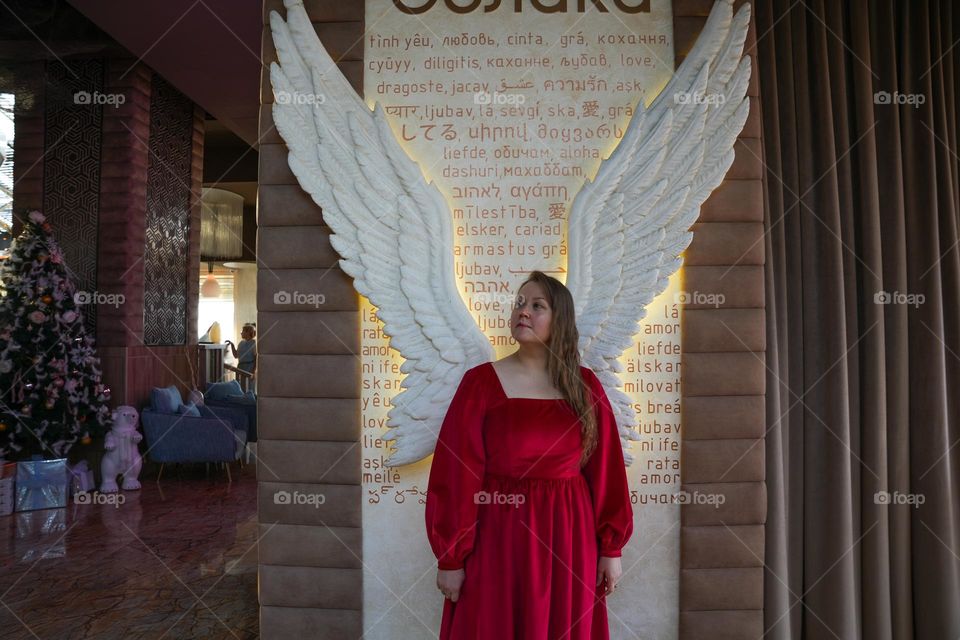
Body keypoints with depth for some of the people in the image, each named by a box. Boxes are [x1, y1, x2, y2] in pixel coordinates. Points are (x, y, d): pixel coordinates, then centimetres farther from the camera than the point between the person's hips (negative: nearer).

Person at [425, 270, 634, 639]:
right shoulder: (480, 382, -8)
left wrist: (611, 547, 2)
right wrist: (450, 556, -9)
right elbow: (455, 472, -9)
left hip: (569, 538, 2)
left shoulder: (585, 386, 0)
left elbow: (605, 469, 3)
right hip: (496, 538, -2)